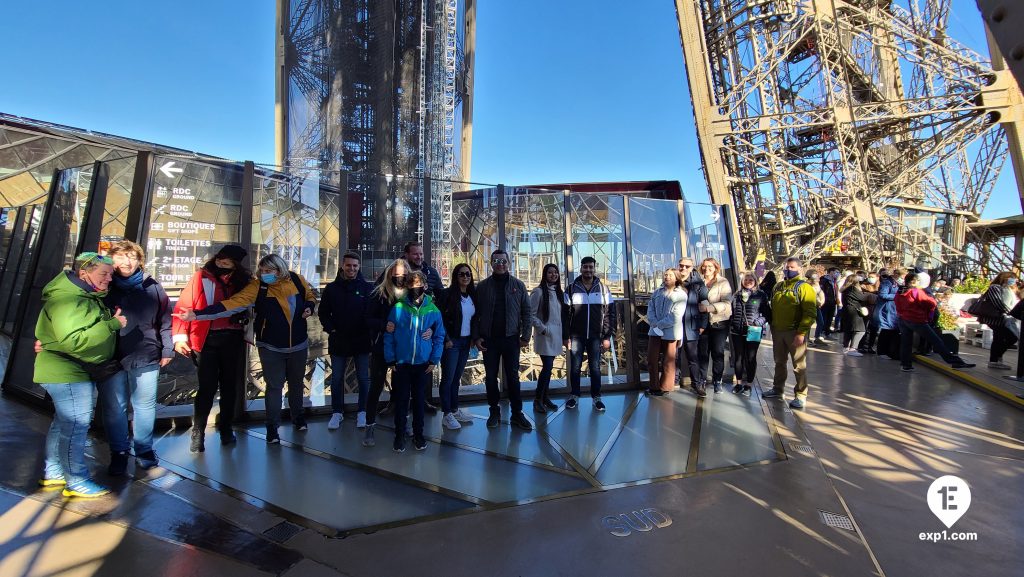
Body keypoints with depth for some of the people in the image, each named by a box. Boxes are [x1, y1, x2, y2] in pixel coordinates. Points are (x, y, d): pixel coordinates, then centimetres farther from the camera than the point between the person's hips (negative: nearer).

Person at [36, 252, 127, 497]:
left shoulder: (87, 296, 12)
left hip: (78, 371, 11)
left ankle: (53, 473, 34)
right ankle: (77, 482, 6)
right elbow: (73, 340, -32)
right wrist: (113, 324, -28)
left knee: (63, 423, 20)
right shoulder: (68, 300, -23)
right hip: (67, 373, -11)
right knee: (76, 426, -4)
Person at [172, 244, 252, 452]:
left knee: (230, 386, 10)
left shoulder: (243, 281, 5)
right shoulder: (202, 277, -3)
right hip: (207, 339, -3)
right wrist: (179, 336, -13)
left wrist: (248, 331, 0)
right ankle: (197, 434, 14)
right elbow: (182, 306, -6)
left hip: (233, 339, 3)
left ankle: (226, 429, 25)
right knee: (207, 387, -2)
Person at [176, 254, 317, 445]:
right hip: (271, 347, -2)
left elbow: (310, 295, 11)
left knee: (297, 383, 18)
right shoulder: (257, 286, -14)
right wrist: (198, 314, -32)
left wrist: (309, 307, -11)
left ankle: (298, 417, 40)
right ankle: (272, 427, 22)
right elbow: (232, 303, -23)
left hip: (298, 344, 2)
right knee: (274, 386, 4)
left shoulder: (297, 280, -8)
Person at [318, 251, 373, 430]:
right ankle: (337, 412, 25)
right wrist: (331, 329, -4)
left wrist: (369, 331, -11)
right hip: (338, 342, 2)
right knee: (336, 378, 11)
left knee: (363, 378, 8)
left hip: (362, 342, -2)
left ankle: (362, 412, 23)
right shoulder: (332, 288, 1)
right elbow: (323, 313, 7)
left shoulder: (368, 288, -5)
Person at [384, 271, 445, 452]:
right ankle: (399, 435, 22)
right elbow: (388, 336, -3)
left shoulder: (433, 310, -3)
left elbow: (439, 337, 3)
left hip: (423, 364, 1)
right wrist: (391, 360, -5)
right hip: (401, 363, -1)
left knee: (419, 400, 12)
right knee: (401, 400, 7)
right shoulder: (398, 308, -7)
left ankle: (418, 434, 27)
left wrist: (434, 361, -2)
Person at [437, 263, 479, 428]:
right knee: (448, 378, 0)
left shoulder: (472, 295, 8)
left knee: (457, 377, 14)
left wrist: (473, 338, 6)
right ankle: (447, 415, 7)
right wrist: (446, 339, -13)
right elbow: (439, 318, -12)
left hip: (466, 341, 6)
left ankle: (455, 410, 24)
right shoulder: (447, 294, -10)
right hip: (451, 341, -5)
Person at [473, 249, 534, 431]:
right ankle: (494, 411, 23)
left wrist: (526, 335, -3)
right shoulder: (482, 286, 2)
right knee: (491, 377, 9)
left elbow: (527, 312, 3)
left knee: (513, 377, 6)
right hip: (489, 339, 1)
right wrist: (477, 337, -6)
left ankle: (517, 414, 15)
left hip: (511, 339, 0)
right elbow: (476, 314, 2)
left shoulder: (518, 285, 3)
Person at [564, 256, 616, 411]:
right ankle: (574, 396, 21)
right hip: (576, 336, 0)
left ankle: (596, 397, 19)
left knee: (595, 368, 6)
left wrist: (607, 337, -4)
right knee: (575, 367, 6)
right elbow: (565, 315, 0)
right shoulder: (571, 289, 1)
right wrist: (566, 337, -4)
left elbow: (610, 314, 1)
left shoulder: (603, 289, 3)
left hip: (596, 337, 0)